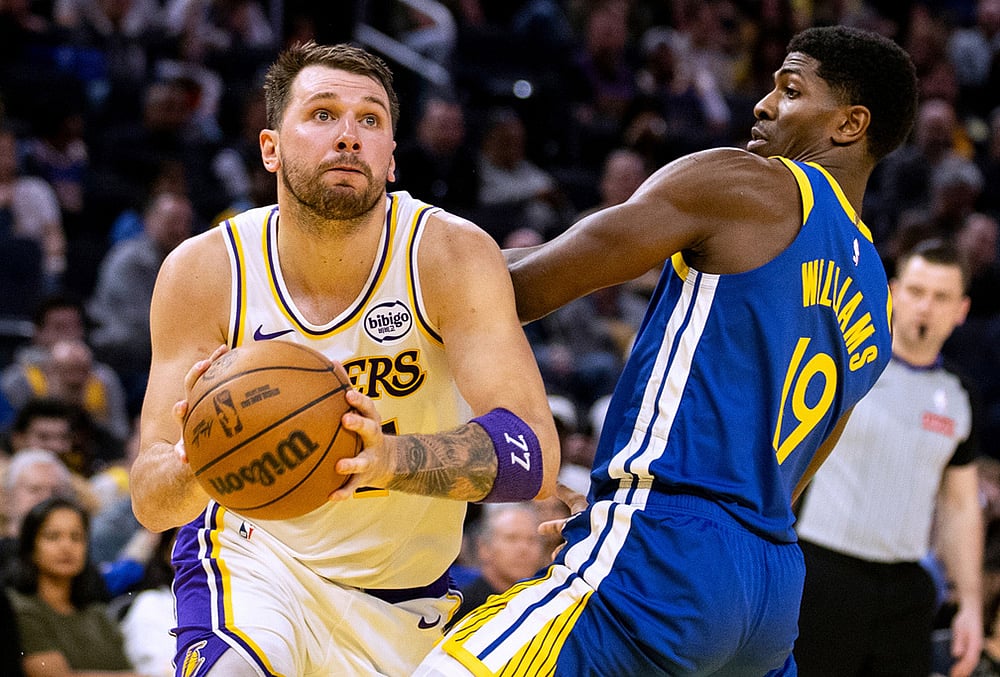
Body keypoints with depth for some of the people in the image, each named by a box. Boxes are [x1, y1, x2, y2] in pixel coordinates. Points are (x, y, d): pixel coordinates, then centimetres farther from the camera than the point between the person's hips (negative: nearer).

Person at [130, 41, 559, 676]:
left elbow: (535, 458, -29)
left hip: (406, 596, 2)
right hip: (252, 555, -2)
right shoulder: (206, 271, -16)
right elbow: (148, 500, -16)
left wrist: (390, 457, -48)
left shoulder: (453, 255, -20)